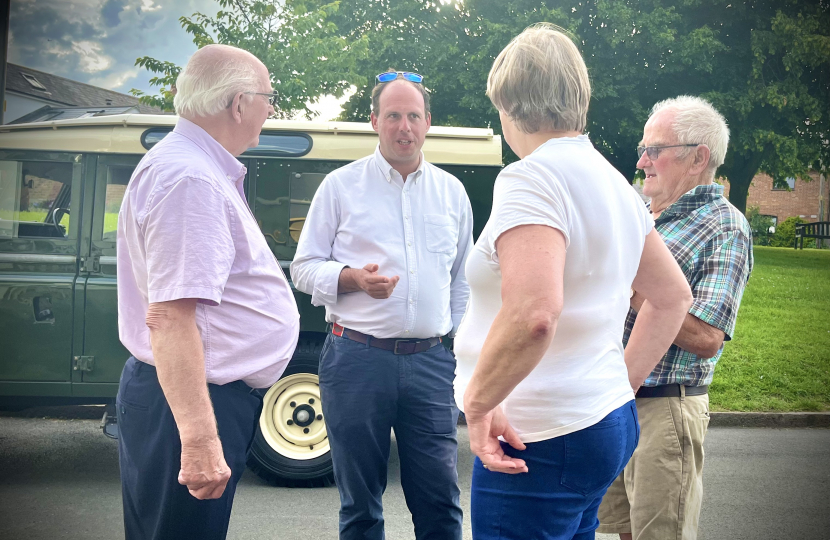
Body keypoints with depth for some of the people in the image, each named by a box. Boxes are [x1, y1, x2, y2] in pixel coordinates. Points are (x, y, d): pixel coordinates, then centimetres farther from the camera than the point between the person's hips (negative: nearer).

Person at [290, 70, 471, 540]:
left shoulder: (452, 191, 12)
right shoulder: (341, 185, 4)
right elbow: (304, 267, 4)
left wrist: (458, 343, 15)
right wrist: (353, 278, -15)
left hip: (431, 361, 2)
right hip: (358, 357, -1)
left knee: (441, 502, 3)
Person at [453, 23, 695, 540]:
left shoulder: (532, 177, -17)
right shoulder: (613, 181, 12)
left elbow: (532, 316, -31)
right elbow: (673, 296, 20)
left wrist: (477, 403, -18)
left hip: (543, 443, -9)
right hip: (607, 423, 9)